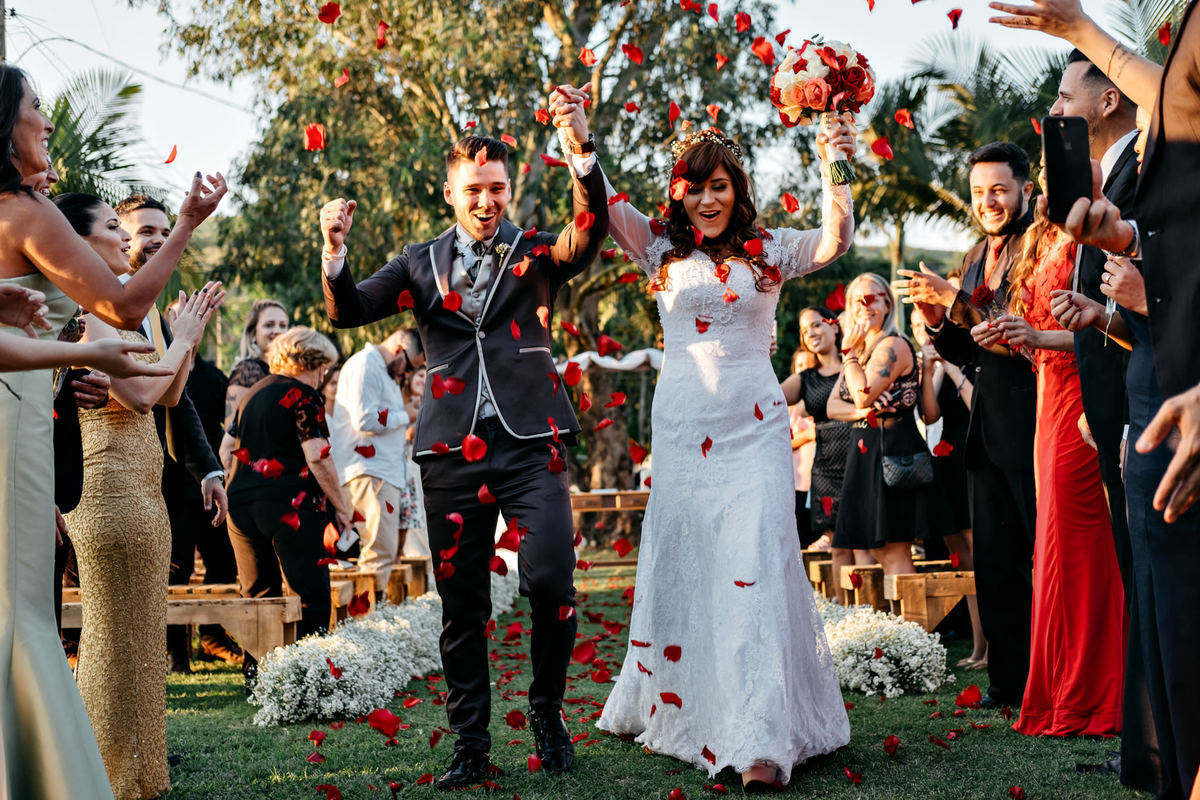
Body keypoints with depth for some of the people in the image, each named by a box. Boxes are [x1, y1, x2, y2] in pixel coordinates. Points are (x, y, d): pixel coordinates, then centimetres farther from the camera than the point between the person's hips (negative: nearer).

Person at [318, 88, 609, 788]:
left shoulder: (536, 253, 11)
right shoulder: (422, 263, 16)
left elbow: (590, 233, -9)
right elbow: (348, 312, 9)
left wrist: (584, 153, -24)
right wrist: (335, 252, -11)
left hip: (531, 444, -2)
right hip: (453, 453, 2)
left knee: (551, 581, -14)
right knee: (461, 601, 4)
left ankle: (548, 711, 9)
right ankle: (471, 744, 15)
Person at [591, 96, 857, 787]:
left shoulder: (769, 251, 6)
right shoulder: (663, 249, 9)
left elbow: (836, 241, -10)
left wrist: (833, 172, -22)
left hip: (753, 426, -2)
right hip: (682, 425, 2)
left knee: (753, 563, -10)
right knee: (679, 561, 8)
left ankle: (760, 738, -13)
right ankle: (670, 704, 26)